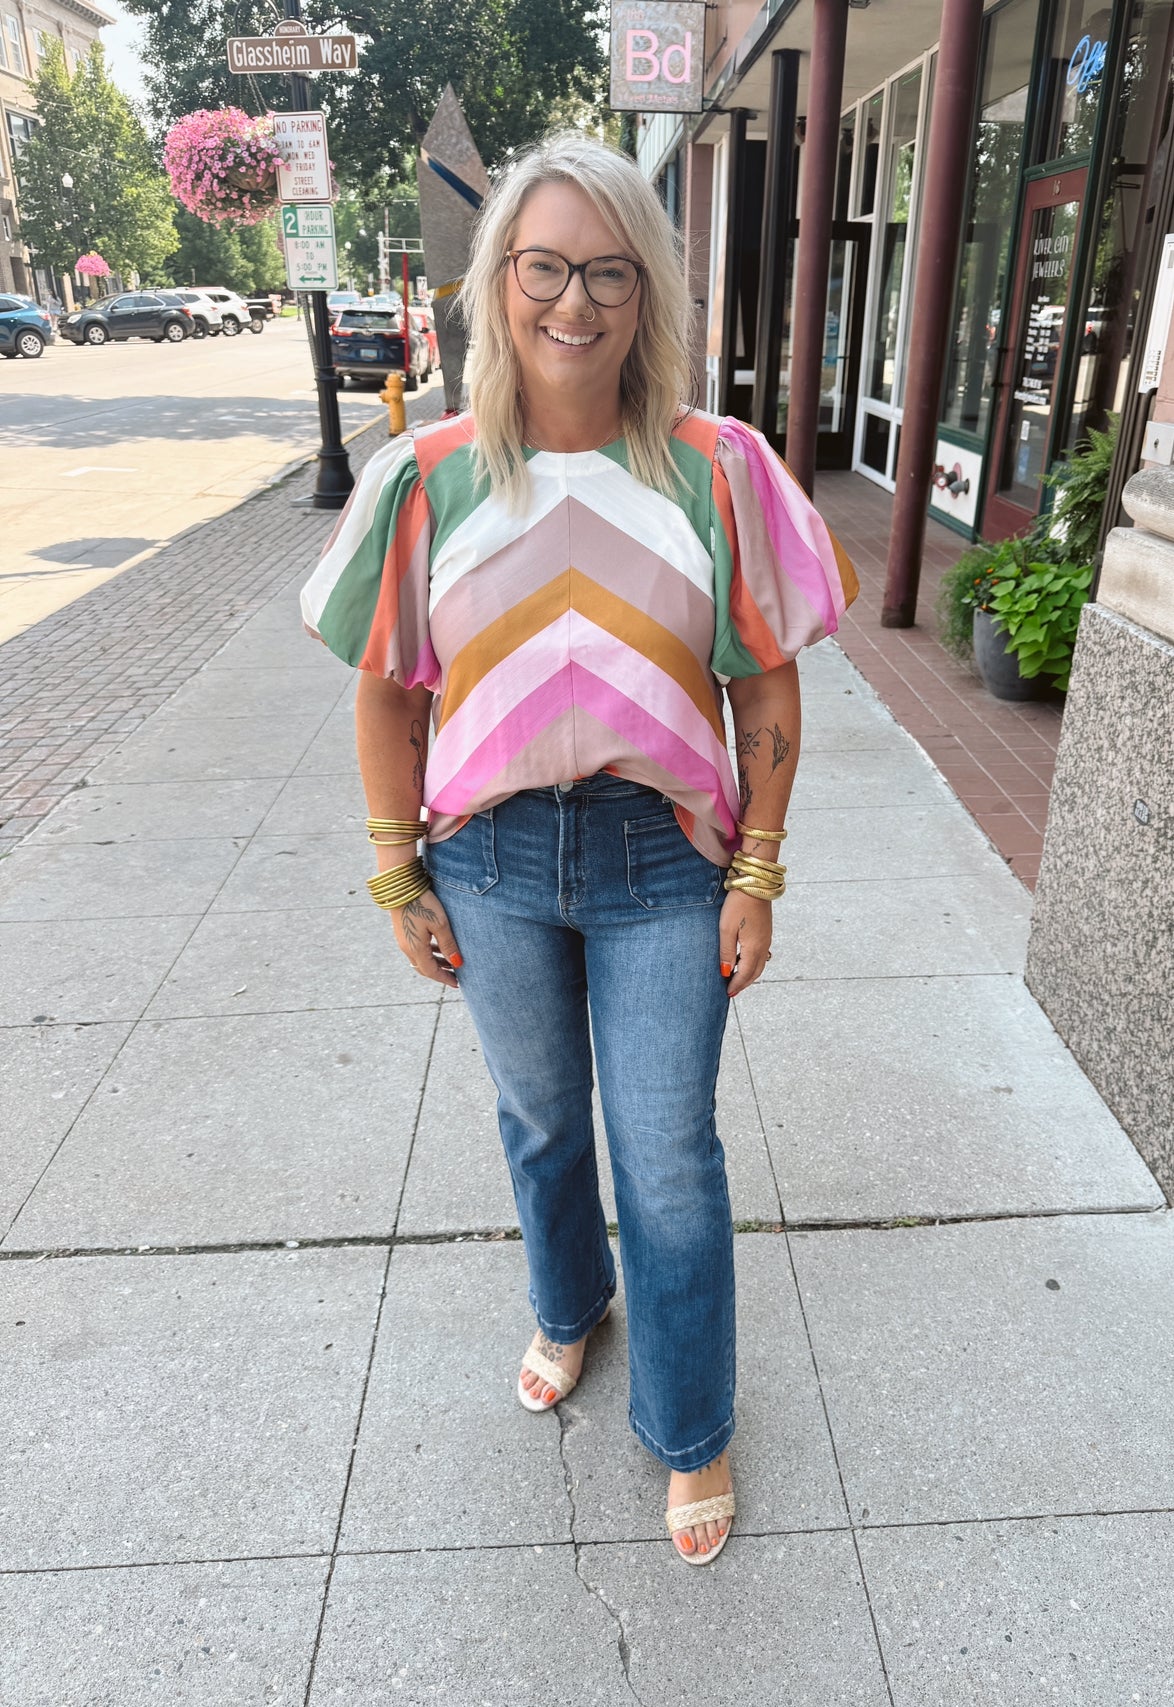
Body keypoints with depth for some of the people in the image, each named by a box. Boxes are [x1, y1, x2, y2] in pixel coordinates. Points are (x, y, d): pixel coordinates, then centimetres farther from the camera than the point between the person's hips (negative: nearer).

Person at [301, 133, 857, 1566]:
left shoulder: (718, 472, -6)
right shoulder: (427, 477, -4)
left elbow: (767, 695, -3)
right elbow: (387, 697, 1)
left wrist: (757, 880, -4)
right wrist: (400, 882, 1)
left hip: (662, 862, -1)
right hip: (492, 859, 2)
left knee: (670, 1161, 9)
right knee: (540, 1119, 21)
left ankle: (690, 1432, 35)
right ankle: (570, 1306, 53)